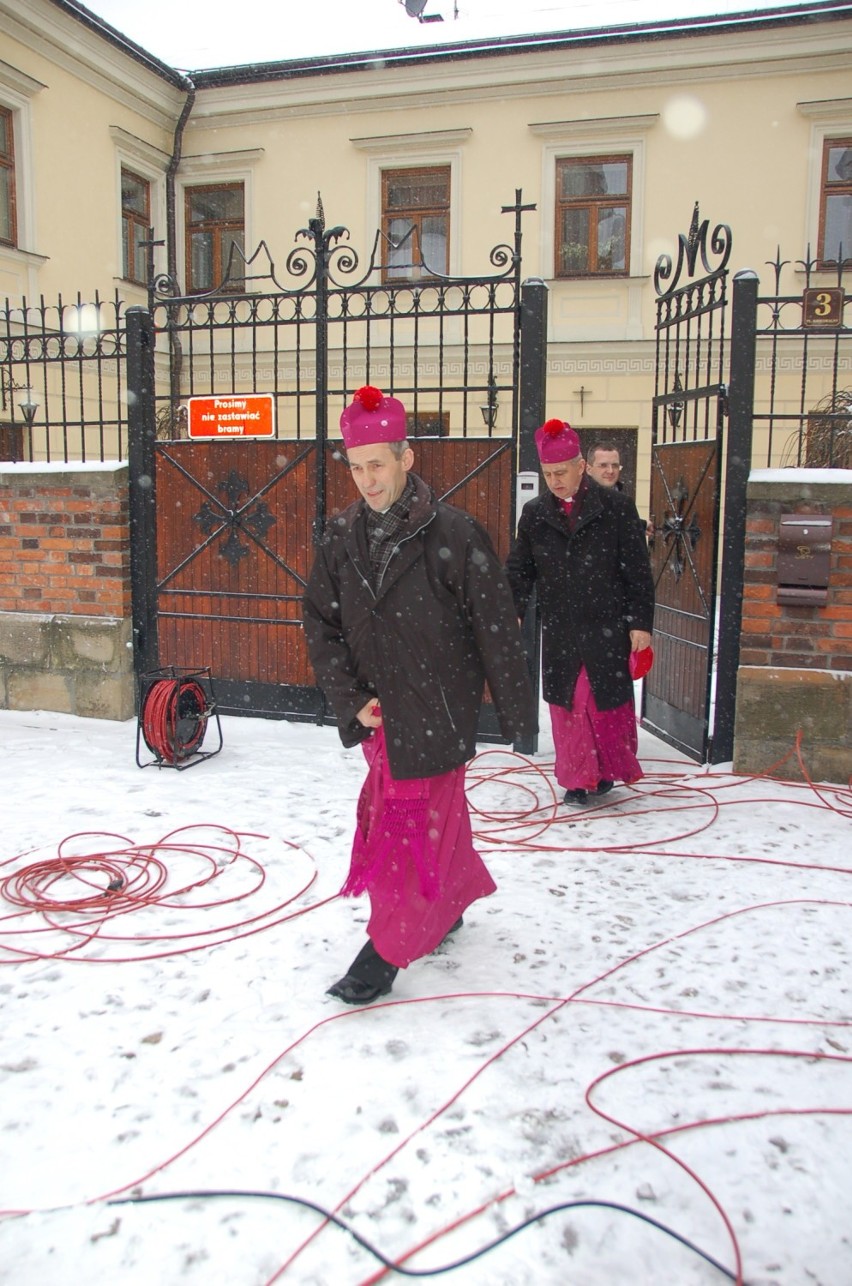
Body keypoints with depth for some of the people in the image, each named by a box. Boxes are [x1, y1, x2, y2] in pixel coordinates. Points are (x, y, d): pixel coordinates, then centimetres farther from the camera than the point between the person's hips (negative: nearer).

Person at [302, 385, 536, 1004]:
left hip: (436, 714, -5)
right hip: (375, 713, 5)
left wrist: (517, 714, -6)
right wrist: (350, 697, -4)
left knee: (416, 822, 1)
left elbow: (497, 630, -11)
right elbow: (321, 622, 7)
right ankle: (453, 900, 42)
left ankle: (387, 953, 15)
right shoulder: (342, 536, 0)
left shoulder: (454, 534, -15)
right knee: (426, 814, 19)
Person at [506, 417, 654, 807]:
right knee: (566, 705, 7)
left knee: (609, 702, 7)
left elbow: (638, 570, -3)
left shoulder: (616, 507, -4)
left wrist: (640, 622, -5)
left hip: (609, 628, -2)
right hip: (559, 631, 3)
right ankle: (577, 777, 20)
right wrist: (512, 611, -8)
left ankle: (612, 768, 29)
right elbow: (519, 570, 7)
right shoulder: (534, 513, 4)